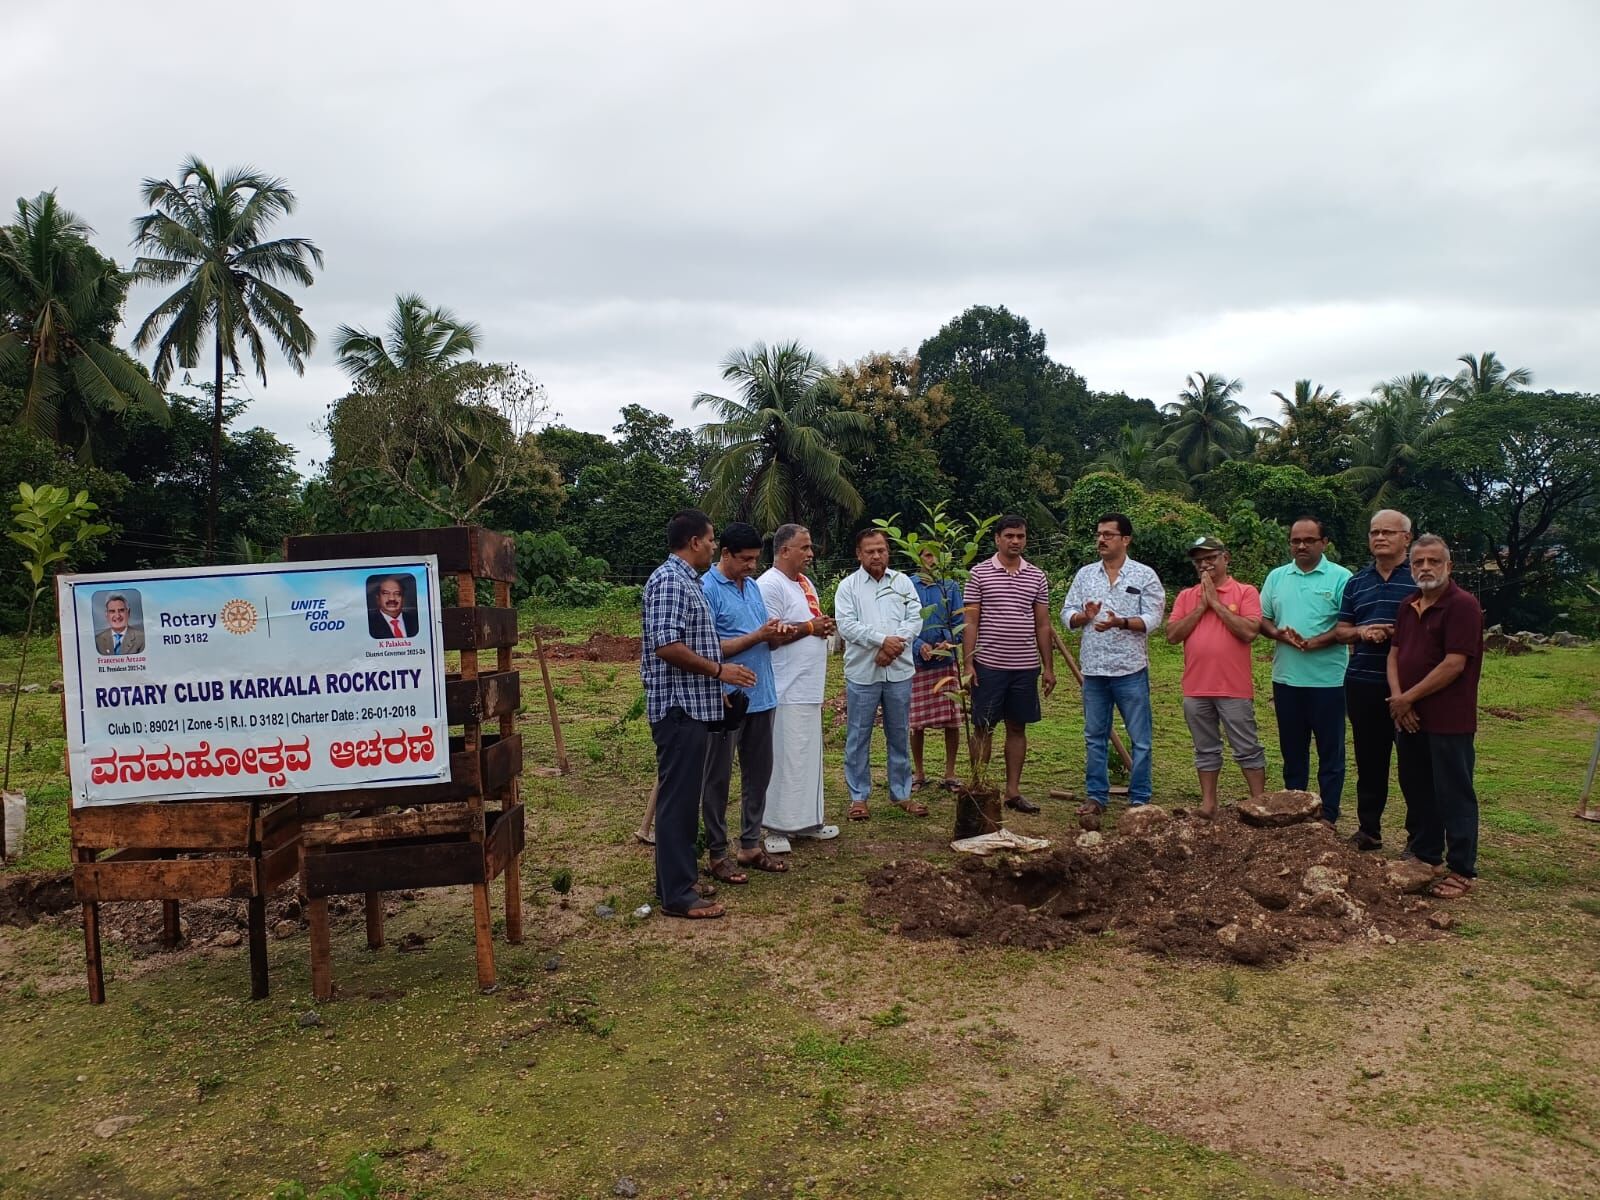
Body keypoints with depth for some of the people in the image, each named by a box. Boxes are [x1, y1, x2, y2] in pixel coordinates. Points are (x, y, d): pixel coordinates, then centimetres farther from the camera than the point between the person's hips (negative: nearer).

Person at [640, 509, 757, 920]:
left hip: (692, 706, 10)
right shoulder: (670, 580, -15)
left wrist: (718, 676, 21)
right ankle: (677, 895, 1)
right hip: (680, 707, -10)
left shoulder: (686, 579, 17)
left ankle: (676, 878, 25)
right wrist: (719, 670, -17)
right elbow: (666, 645, -24)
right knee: (678, 798, -5)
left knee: (683, 796, 15)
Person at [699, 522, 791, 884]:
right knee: (718, 778, 3)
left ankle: (750, 845, 25)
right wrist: (757, 636, -19)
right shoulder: (707, 589, -12)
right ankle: (717, 853, 13)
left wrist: (776, 633, -6)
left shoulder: (753, 586, 13)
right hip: (727, 699, -8)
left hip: (761, 696, 8)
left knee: (758, 773, 14)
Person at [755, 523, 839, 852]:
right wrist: (810, 628, -16)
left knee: (809, 755, 15)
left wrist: (823, 627, 2)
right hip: (786, 692, -10)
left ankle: (807, 819, 25)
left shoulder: (806, 583, 16)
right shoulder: (770, 585, -15)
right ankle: (777, 826, 6)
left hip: (810, 689, 10)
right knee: (785, 758, -3)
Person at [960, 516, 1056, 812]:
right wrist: (968, 664, -9)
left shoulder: (1037, 577, 7)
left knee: (1017, 728, 9)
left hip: (1026, 667, 3)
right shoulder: (980, 573, -2)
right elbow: (970, 622, -3)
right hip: (989, 665, -3)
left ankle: (1013, 790, 18)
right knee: (984, 728, 3)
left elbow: (1043, 625, 10)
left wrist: (1048, 667, 7)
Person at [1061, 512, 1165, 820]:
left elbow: (1152, 619, -8)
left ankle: (1139, 799, 12)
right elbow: (1067, 613, 8)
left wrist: (1120, 622, -24)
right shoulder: (1085, 574, 10)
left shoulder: (1145, 575, -1)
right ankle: (1095, 796, 20)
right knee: (1094, 737, 11)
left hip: (1130, 669, -3)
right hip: (1093, 669, 4)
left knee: (1140, 738, 2)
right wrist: (1084, 616, -14)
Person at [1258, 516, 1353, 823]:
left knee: (1330, 752, 4)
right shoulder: (1276, 577, 9)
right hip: (1286, 679, 5)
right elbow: (1262, 619, 11)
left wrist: (1315, 642, -20)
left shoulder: (1340, 577, -5)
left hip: (1327, 680, -4)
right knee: (1292, 751, 14)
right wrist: (1278, 633, -9)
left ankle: (1328, 817, 13)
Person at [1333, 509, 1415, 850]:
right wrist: (1361, 632, -6)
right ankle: (1368, 830, 23)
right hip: (1363, 684, 5)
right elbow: (1340, 630, 15)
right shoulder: (1357, 582, 13)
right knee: (1369, 761, 12)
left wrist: (1394, 631, -19)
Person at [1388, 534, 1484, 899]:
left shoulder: (1462, 605, -13)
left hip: (1449, 721, -8)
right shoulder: (1408, 606, 12)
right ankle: (1423, 855, 30)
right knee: (1416, 792, 17)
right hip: (1409, 717, 8)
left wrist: (1409, 698, -13)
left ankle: (1462, 871, 10)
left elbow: (1454, 665, -18)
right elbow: (1394, 655, 12)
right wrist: (1396, 697, -5)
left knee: (1454, 796, 0)